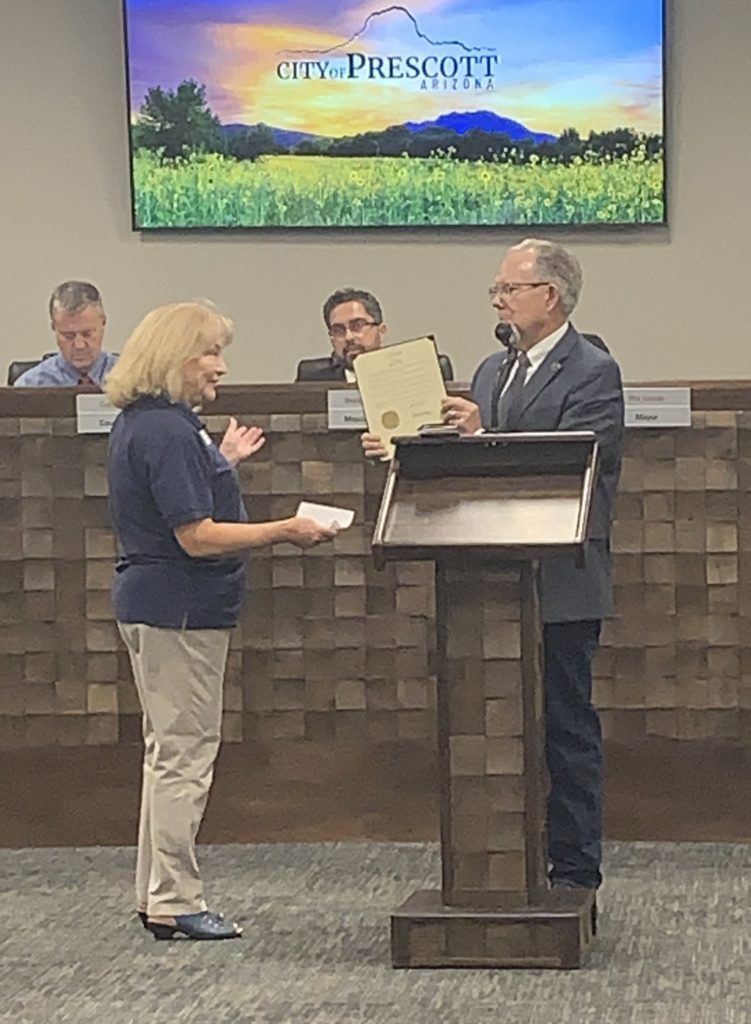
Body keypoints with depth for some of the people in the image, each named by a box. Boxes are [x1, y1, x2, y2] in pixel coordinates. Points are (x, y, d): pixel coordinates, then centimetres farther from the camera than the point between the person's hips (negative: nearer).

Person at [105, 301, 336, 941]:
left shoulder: (146, 423, 12)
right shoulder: (166, 432, -20)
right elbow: (196, 536, -24)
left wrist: (222, 463, 24)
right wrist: (283, 532, -20)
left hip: (158, 605, 11)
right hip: (180, 609, -11)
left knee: (171, 749, 16)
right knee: (185, 752, -4)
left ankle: (157, 894, 22)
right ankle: (175, 901, 2)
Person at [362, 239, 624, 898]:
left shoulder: (592, 373, -8)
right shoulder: (494, 371, 17)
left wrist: (483, 437, -25)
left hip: (560, 584, -8)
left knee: (566, 725, -2)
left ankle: (575, 872, 5)